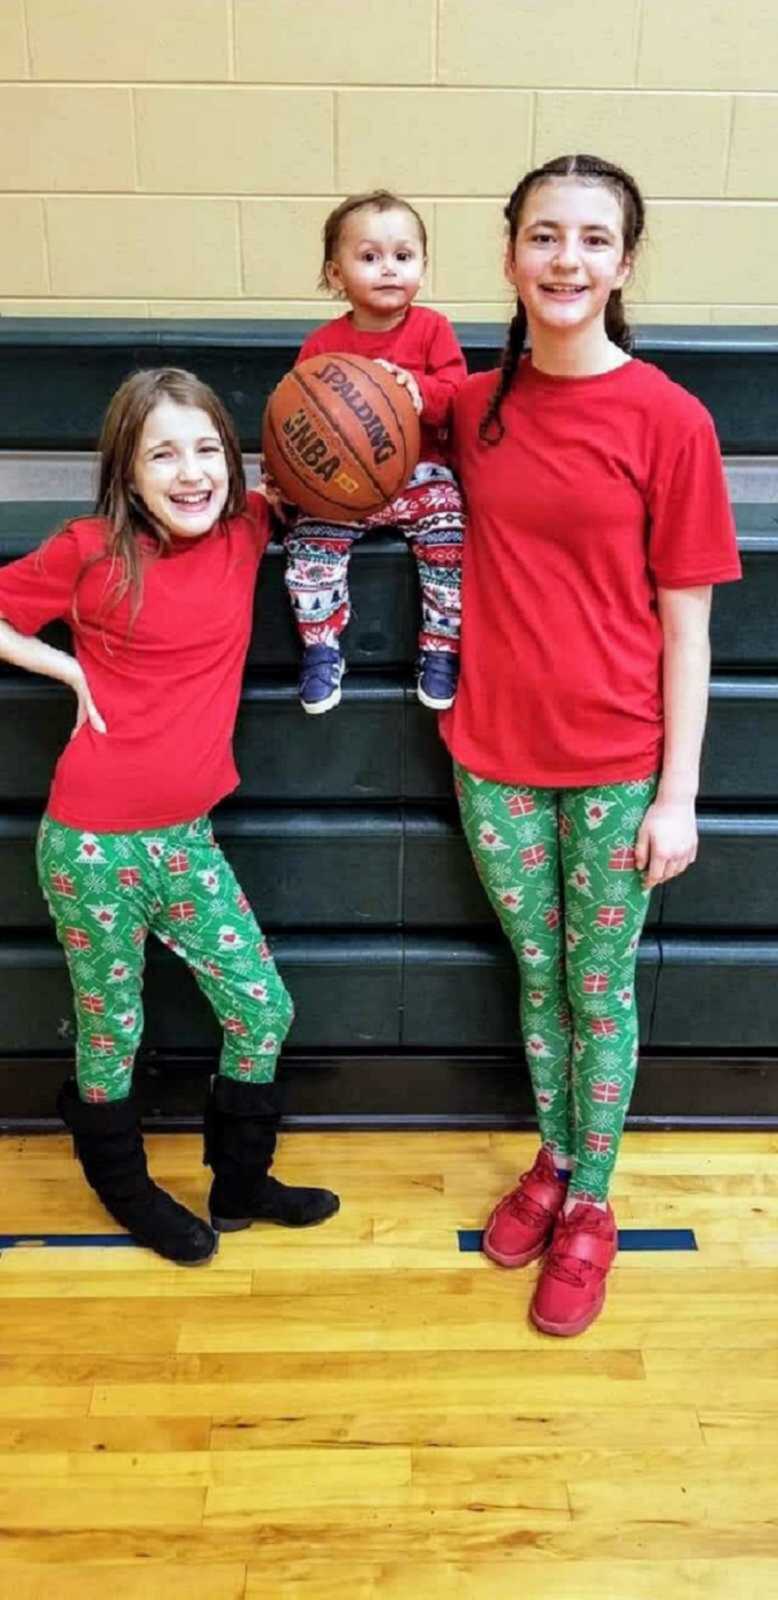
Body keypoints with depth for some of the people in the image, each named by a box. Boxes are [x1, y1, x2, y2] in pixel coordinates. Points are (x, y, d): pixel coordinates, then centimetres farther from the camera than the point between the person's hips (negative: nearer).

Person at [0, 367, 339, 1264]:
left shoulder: (243, 534, 1)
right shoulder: (91, 551, -10)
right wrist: (72, 672, -8)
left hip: (187, 838, 5)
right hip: (92, 845, -4)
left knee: (262, 1013, 10)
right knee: (112, 1031, 12)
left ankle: (241, 1182, 35)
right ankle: (125, 1191, 38)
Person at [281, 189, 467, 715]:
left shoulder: (432, 328, 1)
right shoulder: (323, 344, 1)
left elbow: (458, 395, -8)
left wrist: (418, 390, -28)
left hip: (420, 475, 0)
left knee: (449, 533, -24)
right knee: (309, 537, -22)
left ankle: (441, 650, -8)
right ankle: (322, 649, -7)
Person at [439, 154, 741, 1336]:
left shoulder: (668, 420, -10)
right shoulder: (474, 405, 1)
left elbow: (685, 623, -8)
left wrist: (678, 791, -9)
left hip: (618, 765, -3)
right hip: (496, 755, 3)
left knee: (601, 988, 12)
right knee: (537, 977, 18)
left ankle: (592, 1203, 32)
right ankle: (553, 1161, 40)